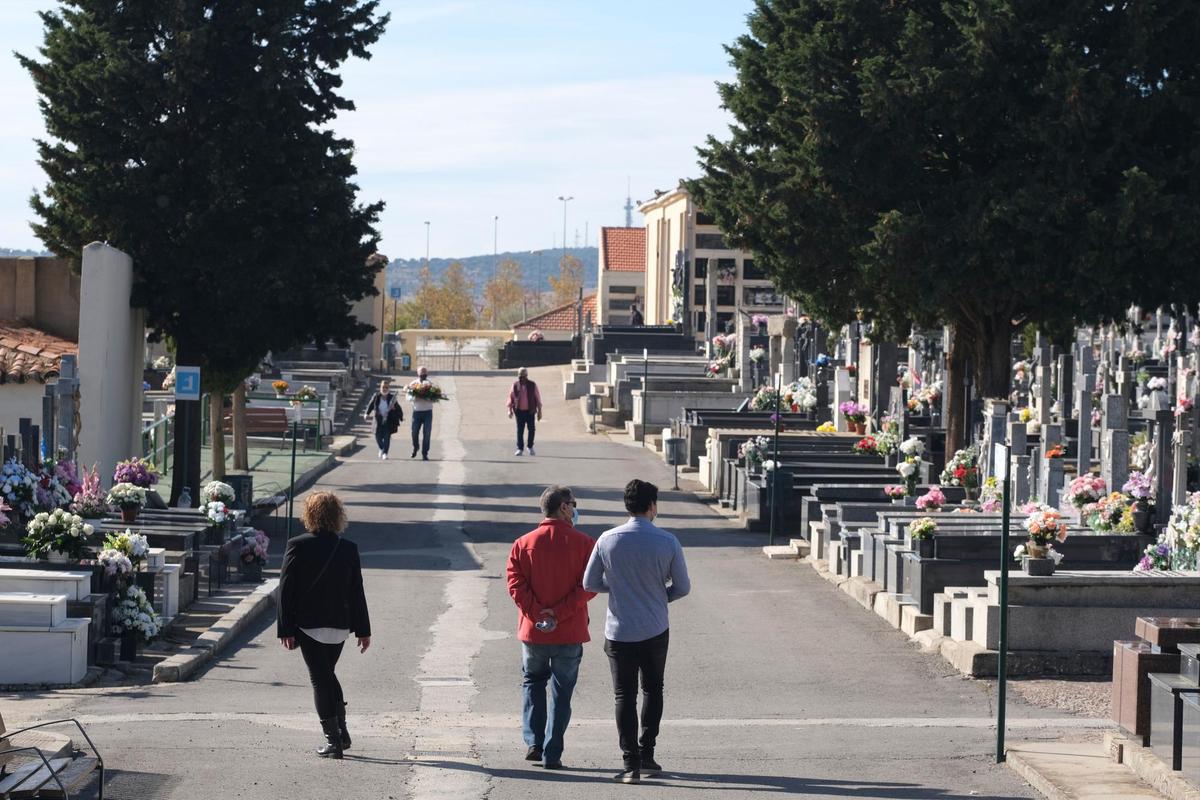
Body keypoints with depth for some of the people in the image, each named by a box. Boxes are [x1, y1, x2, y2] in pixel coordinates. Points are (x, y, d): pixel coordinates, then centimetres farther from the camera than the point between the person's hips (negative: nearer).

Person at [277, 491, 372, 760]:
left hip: (309, 626, -3)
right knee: (328, 674, 22)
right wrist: (363, 630, 9)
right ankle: (341, 731, 19)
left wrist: (286, 629, -5)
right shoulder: (349, 548, -1)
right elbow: (357, 592, 3)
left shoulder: (297, 546, -10)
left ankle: (333, 740, -2)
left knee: (320, 679, 2)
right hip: (340, 625, 3)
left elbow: (286, 590, -9)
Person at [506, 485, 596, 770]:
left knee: (533, 682, 22)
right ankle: (552, 754, 7)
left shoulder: (523, 544, 1)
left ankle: (533, 743, 9)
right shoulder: (583, 544, -5)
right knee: (561, 692, 9)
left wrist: (539, 614, -10)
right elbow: (588, 586, -14)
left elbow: (516, 584, -8)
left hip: (533, 631, 2)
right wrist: (560, 612, -14)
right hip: (570, 634, -2)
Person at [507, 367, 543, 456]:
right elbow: (511, 398, 6)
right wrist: (510, 410, -1)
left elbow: (538, 398, 5)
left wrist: (539, 411, 3)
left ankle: (530, 447, 20)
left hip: (530, 411, 0)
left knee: (531, 429, 2)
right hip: (519, 411, 0)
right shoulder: (515, 385, 2)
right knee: (519, 430, 0)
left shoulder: (532, 385, 1)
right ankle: (520, 449, 6)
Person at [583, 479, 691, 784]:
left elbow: (590, 583, -1)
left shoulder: (608, 540, -9)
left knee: (624, 696, 6)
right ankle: (646, 755, 18)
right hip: (656, 631, 0)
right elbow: (683, 587, -2)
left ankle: (631, 764, 1)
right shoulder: (667, 542, -10)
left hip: (620, 632, 0)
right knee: (652, 690, 19)